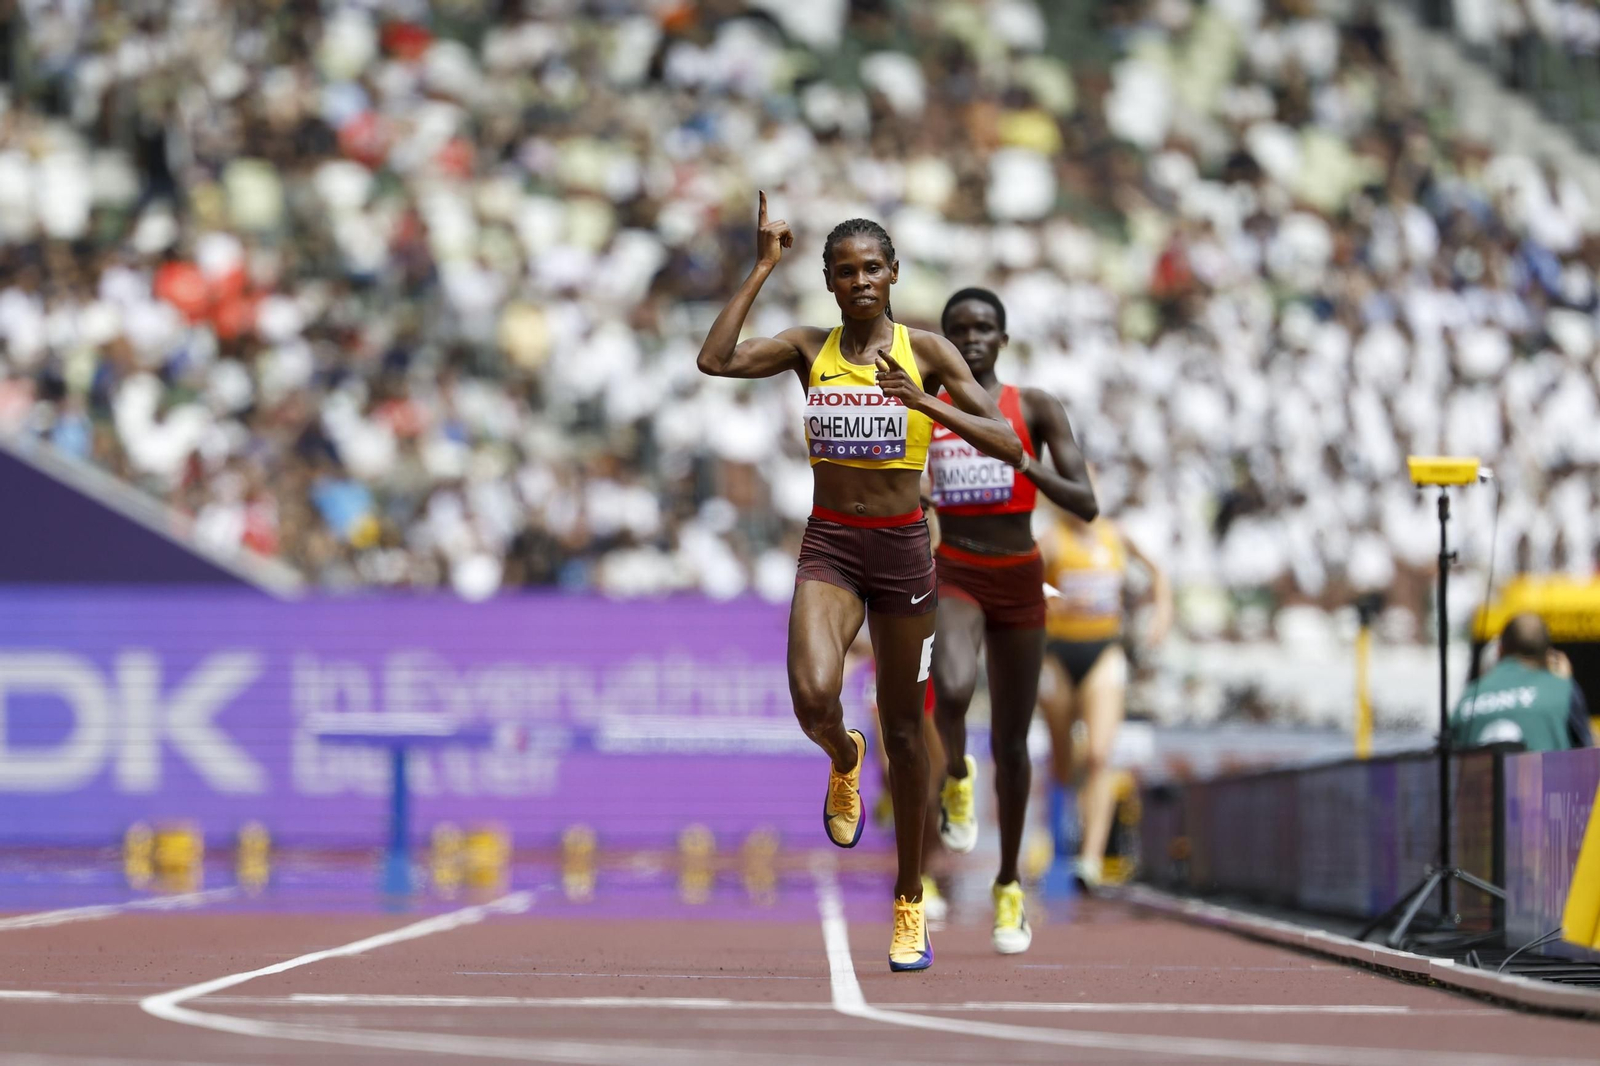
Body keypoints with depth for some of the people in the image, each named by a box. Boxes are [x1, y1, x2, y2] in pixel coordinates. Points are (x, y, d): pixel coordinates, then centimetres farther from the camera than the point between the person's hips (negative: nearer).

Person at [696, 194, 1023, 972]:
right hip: (828, 546, 0)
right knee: (813, 696, -25)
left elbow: (1009, 446, -9)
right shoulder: (809, 349, 1)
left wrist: (926, 404, -22)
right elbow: (715, 360, -16)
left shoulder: (926, 352, -3)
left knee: (902, 725, 10)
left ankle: (910, 901, 23)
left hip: (903, 547, 0)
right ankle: (844, 761, 14)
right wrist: (762, 269, -14)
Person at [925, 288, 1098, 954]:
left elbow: (1086, 505, -7)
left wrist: (1025, 464, -21)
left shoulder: (1036, 409, -1)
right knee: (953, 689, -33)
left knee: (1011, 743, 7)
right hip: (953, 574, -1)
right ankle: (956, 776, 1)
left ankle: (1009, 886, 23)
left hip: (1018, 580, 1)